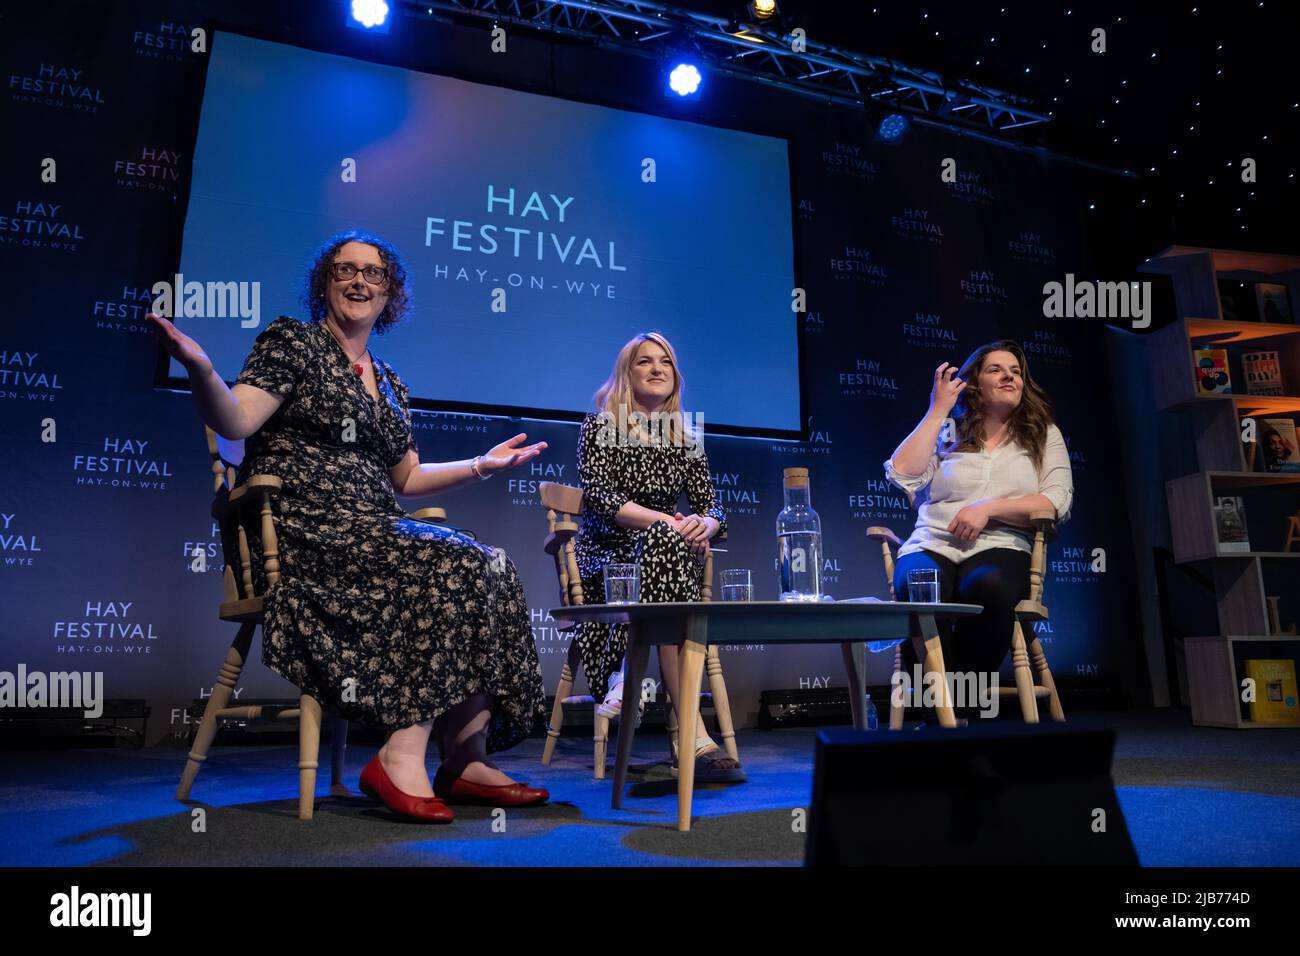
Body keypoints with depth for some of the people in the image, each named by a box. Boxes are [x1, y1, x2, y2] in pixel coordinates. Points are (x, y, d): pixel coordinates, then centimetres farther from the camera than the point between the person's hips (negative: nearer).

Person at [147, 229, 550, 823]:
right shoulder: (293, 342, 5)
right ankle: (401, 758, -24)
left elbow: (407, 479, 24)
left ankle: (468, 762, -16)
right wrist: (199, 368, -29)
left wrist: (481, 466, 20)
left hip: (373, 534, 7)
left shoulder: (390, 385, 23)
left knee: (490, 570, -17)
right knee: (452, 570, -27)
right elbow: (235, 421, -10)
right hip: (304, 530, -7)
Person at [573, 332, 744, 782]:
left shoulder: (687, 438, 16)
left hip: (661, 554, 3)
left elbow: (712, 508, 9)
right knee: (665, 541, -37)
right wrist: (668, 523, -24)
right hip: (607, 558, -3)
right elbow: (599, 499, -11)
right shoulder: (600, 426, 5)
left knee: (667, 541, -35)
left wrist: (704, 525, -17)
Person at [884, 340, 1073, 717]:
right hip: (931, 545, 0)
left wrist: (989, 508, -10)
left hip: (999, 549, 0)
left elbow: (1057, 502, 4)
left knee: (990, 587, -39)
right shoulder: (947, 431, 20)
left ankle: (960, 708, -25)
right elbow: (903, 474, 1)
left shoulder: (1044, 435, 19)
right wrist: (938, 410, 7)